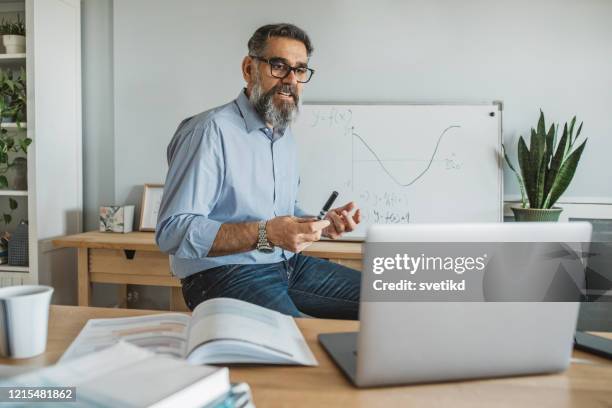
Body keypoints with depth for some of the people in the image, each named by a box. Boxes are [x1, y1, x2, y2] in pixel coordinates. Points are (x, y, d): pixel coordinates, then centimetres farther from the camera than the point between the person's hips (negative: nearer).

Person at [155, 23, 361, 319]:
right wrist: (265, 234, -29)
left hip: (288, 264, 9)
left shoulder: (285, 136, 15)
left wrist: (321, 224, 2)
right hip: (225, 273, -8)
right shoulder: (213, 130, -14)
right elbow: (172, 231, -21)